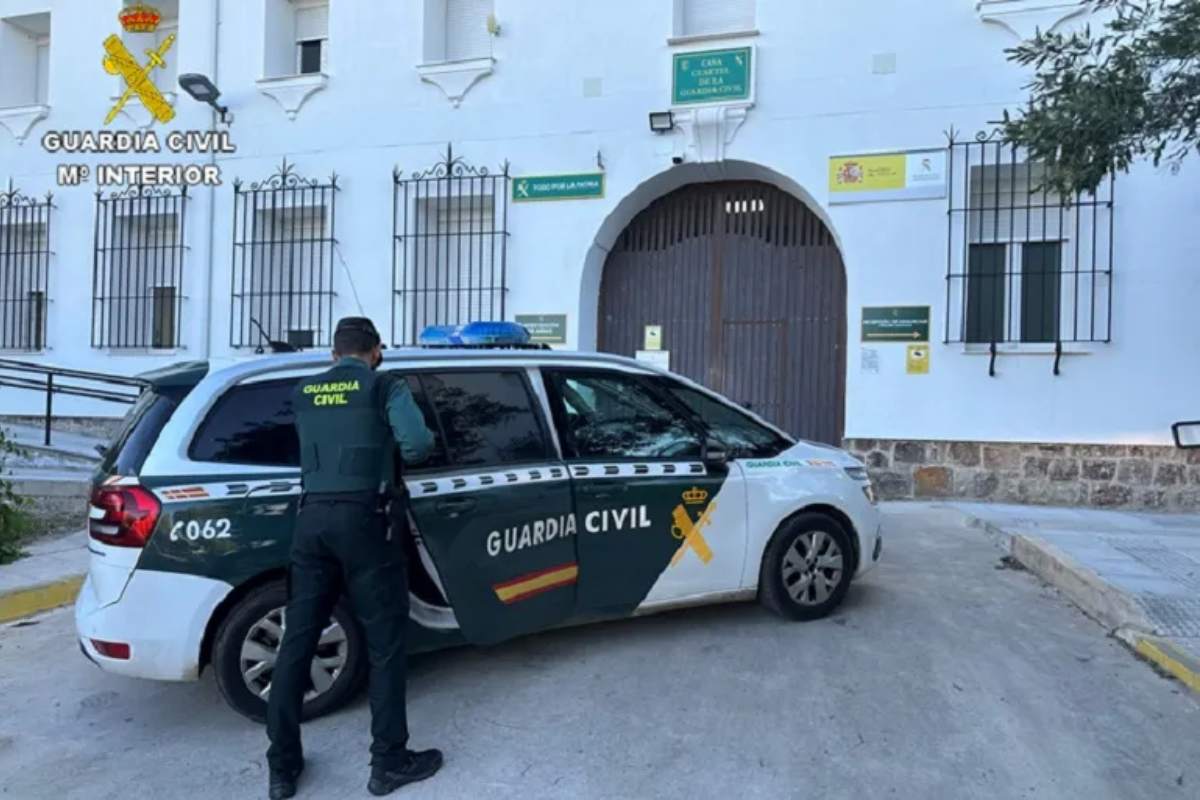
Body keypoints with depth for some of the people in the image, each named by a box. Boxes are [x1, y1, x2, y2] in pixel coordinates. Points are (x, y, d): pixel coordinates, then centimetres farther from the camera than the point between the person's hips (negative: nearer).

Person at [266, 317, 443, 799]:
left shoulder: (303, 393, 15)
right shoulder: (385, 386, 1)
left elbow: (313, 448, 16)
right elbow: (416, 443, -8)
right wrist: (396, 456, 13)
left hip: (311, 518, 5)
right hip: (364, 518, -5)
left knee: (297, 640, 11)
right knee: (385, 641, 6)